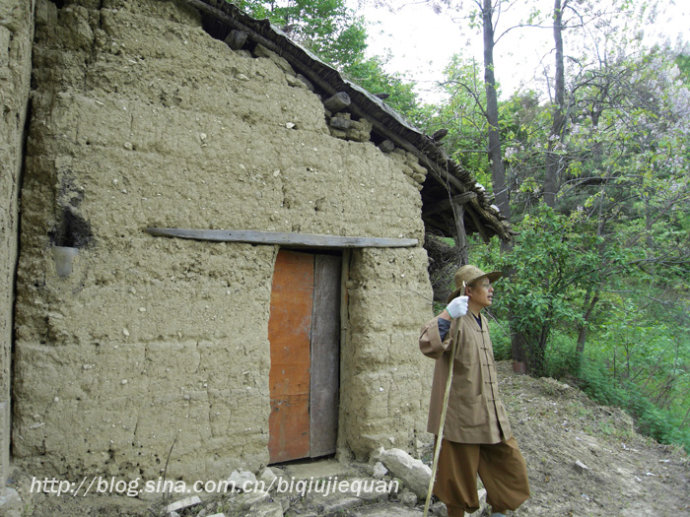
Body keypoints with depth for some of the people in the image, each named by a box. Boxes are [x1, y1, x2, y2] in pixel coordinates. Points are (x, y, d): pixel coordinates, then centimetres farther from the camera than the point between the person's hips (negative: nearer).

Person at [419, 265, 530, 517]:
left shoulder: (483, 322, 13)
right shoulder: (456, 321, -15)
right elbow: (429, 346, -35)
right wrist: (445, 315, -47)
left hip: (490, 413, 8)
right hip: (462, 414, -8)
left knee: (510, 463, 13)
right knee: (460, 472, 5)